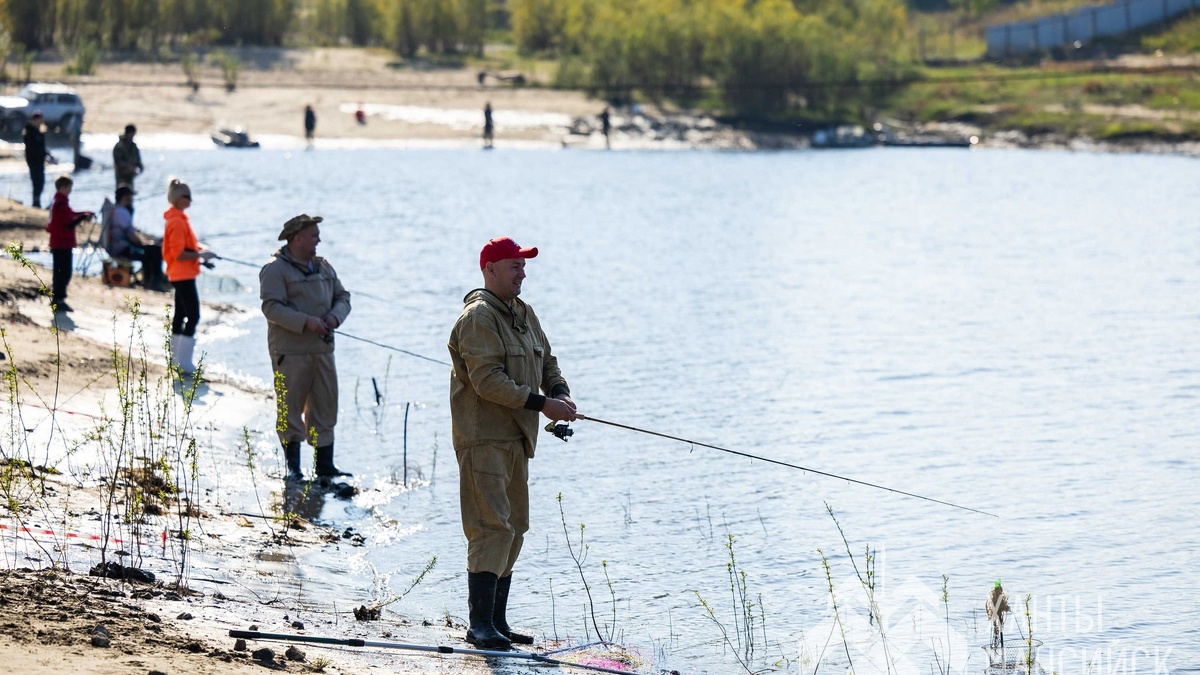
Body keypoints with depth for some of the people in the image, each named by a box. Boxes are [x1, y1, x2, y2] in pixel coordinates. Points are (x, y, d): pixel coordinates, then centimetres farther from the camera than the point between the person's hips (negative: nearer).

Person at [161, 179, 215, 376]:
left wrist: (199, 249, 7)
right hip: (183, 274, -11)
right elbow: (179, 253, -23)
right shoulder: (177, 222, -20)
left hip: (180, 274, 11)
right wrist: (200, 255, -19)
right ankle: (183, 363, -13)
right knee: (193, 316, -12)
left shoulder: (179, 218, 12)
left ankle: (176, 358, 27)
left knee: (180, 314, 17)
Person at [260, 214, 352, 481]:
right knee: (290, 409, -3)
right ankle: (293, 466, 3)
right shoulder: (275, 269, -7)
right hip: (290, 351, -7)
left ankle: (325, 464, 15)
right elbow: (271, 307, -17)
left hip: (322, 349, 7)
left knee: (325, 406, 8)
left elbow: (343, 296, 17)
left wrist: (335, 316, -5)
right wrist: (306, 322, -24)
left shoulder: (323, 267, 16)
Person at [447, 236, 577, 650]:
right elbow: (487, 380, -22)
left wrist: (559, 391, -1)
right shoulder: (479, 316, -14)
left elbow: (546, 363, 21)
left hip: (516, 437, 10)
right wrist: (540, 403, -22)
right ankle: (480, 624, -14)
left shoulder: (523, 313, 16)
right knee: (492, 527, -14)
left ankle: (497, 621, 19)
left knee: (514, 528, 12)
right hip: (484, 437, -10)